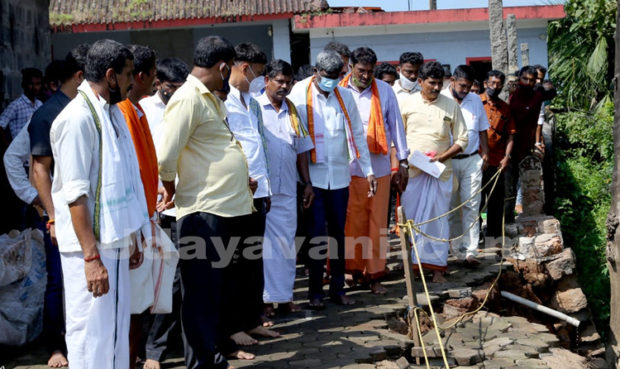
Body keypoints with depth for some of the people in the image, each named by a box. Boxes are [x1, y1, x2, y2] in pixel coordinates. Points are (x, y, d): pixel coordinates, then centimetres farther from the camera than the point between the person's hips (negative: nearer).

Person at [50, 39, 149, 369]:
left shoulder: (113, 113, 12)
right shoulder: (77, 118, -15)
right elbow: (75, 193, -19)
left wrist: (132, 240, 19)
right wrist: (91, 256, -21)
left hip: (115, 241, 9)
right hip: (90, 246, -9)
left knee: (117, 329, 15)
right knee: (92, 333, -2)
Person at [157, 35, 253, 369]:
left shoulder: (211, 98, 17)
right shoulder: (188, 99, -13)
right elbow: (166, 157, -17)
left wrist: (240, 178, 19)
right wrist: (172, 191, -1)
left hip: (225, 207, 9)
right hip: (203, 210, -9)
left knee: (214, 289, 17)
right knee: (200, 292, 2)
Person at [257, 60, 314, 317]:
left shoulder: (293, 112, 15)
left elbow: (301, 151, 18)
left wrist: (307, 184, 13)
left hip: (287, 190, 5)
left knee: (287, 243, 8)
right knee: (263, 243, -2)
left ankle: (284, 295, 17)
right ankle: (264, 297, 6)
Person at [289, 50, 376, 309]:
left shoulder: (345, 96, 7)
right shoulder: (300, 95, -4)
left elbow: (357, 134, 12)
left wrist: (368, 171, 8)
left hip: (339, 175, 3)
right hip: (313, 176, -3)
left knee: (338, 233, 9)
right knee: (317, 235, 0)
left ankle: (338, 288, 18)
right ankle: (315, 291, 11)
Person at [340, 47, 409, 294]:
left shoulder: (385, 91, 4)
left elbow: (396, 125, 8)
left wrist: (402, 162, 6)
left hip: (379, 166, 1)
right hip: (349, 168, -1)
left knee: (378, 222, 4)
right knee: (352, 222, 3)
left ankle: (375, 274, 11)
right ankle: (353, 269, 16)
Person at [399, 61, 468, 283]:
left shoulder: (451, 105, 5)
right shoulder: (407, 103, 5)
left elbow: (462, 140, 6)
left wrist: (442, 157, -9)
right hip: (411, 171, 0)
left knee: (438, 217, 1)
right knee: (411, 217, 2)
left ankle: (437, 267, 7)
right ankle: (412, 264, 12)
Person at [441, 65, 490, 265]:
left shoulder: (476, 100, 11)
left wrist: (485, 152, 12)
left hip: (472, 160, 3)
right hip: (447, 162, -3)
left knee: (471, 206, -2)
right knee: (451, 208, 4)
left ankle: (470, 251, 0)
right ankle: (460, 249, 14)